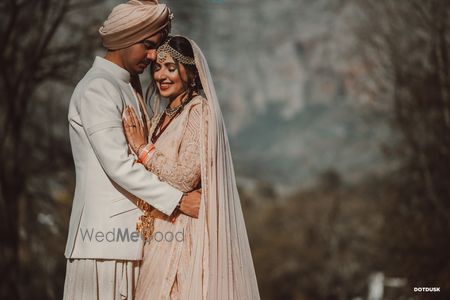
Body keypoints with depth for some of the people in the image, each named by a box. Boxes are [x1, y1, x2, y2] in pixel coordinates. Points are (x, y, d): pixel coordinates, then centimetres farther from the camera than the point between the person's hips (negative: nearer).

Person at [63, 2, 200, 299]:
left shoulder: (127, 90, 21)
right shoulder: (98, 88, -10)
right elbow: (118, 165, -18)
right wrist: (179, 200, -17)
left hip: (129, 235, 9)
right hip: (105, 237, -9)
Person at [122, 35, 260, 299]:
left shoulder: (199, 111, -10)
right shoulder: (163, 117, 15)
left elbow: (185, 177, -18)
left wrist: (143, 148, -11)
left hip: (186, 235, -8)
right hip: (162, 234, 8)